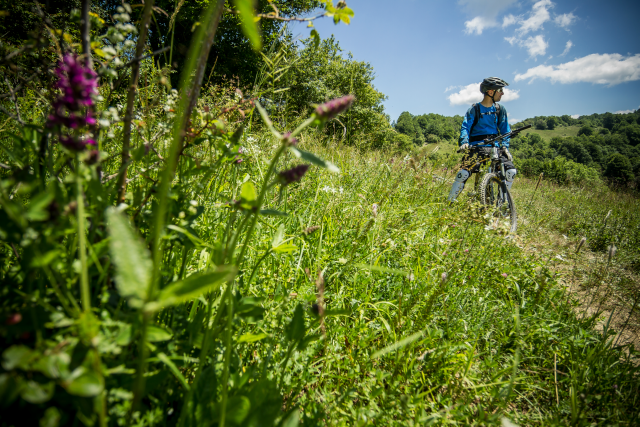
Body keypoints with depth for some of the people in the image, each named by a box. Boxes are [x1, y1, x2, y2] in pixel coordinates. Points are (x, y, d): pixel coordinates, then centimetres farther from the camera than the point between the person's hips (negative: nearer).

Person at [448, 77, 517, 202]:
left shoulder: (500, 110, 12)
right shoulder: (474, 110, 2)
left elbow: (505, 130, 11)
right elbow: (465, 127, -8)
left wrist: (505, 147, -5)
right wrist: (464, 142, -28)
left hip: (495, 147, 4)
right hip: (477, 147, -3)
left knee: (511, 171, -15)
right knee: (464, 173, -24)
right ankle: (449, 203, -9)